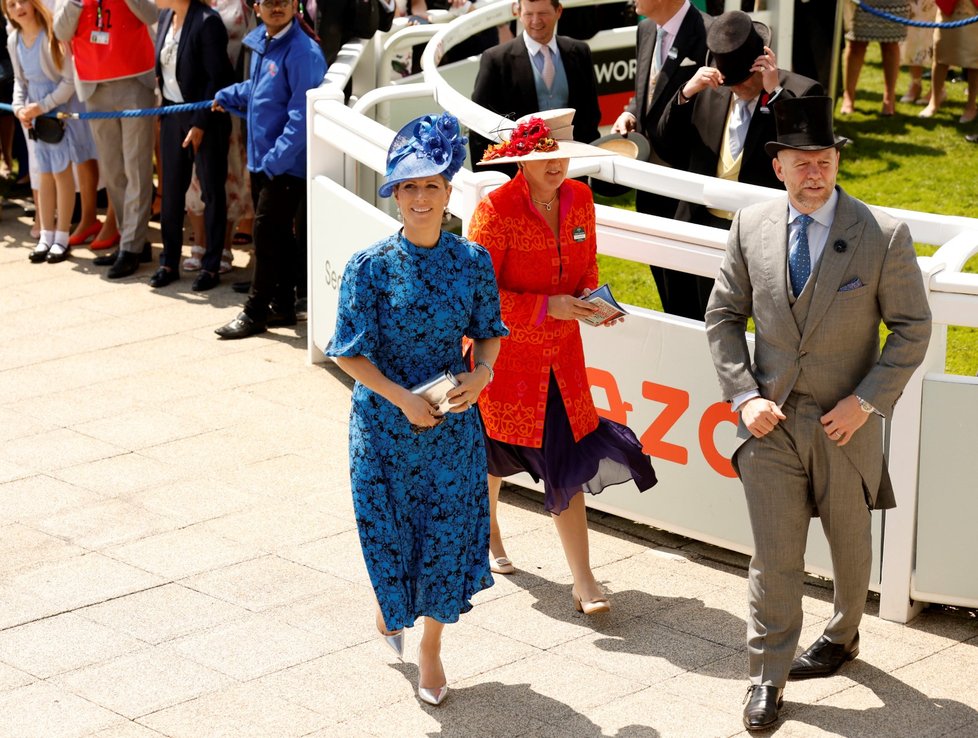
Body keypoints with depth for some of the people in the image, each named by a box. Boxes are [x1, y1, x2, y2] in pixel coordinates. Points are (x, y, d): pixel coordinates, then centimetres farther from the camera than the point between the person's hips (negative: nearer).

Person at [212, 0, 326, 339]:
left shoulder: (302, 53, -18)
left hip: (287, 163, -8)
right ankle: (283, 306, 25)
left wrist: (277, 158, -22)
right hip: (261, 159, 8)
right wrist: (228, 97, 19)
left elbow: (301, 115, -21)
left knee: (268, 233, -4)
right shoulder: (261, 43, 8)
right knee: (278, 235, 15)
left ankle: (255, 313, 5)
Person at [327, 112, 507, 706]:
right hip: (385, 422, -2)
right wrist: (401, 397, -19)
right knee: (389, 530, 7)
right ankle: (391, 605, 43)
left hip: (454, 422, 2)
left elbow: (490, 332, 7)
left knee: (448, 533, 6)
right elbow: (350, 352, -8)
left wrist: (481, 373, -13)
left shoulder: (473, 261, -3)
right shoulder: (370, 266, -11)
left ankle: (431, 644, 28)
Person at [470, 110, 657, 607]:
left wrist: (590, 299, -8)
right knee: (497, 450, 17)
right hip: (505, 353, -3)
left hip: (561, 351, 4)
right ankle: (485, 531, 48)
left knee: (569, 461, -3)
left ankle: (583, 583, -2)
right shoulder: (496, 210, -18)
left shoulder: (579, 200, 0)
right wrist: (547, 306, -23)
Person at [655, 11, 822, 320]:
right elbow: (668, 148, 7)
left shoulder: (801, 92, -7)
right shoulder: (710, 92, 7)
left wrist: (776, 92, -22)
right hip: (708, 228, 5)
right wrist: (686, 93, -8)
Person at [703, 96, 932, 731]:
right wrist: (743, 395, -6)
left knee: (850, 542, 19)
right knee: (774, 554, 0)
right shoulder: (751, 227, -3)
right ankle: (768, 675, 12)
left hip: (845, 422, -1)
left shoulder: (884, 235, -11)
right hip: (771, 419, 1)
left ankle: (843, 637, 45)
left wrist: (867, 401, -14)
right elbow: (724, 316, 5)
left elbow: (912, 329, -6)